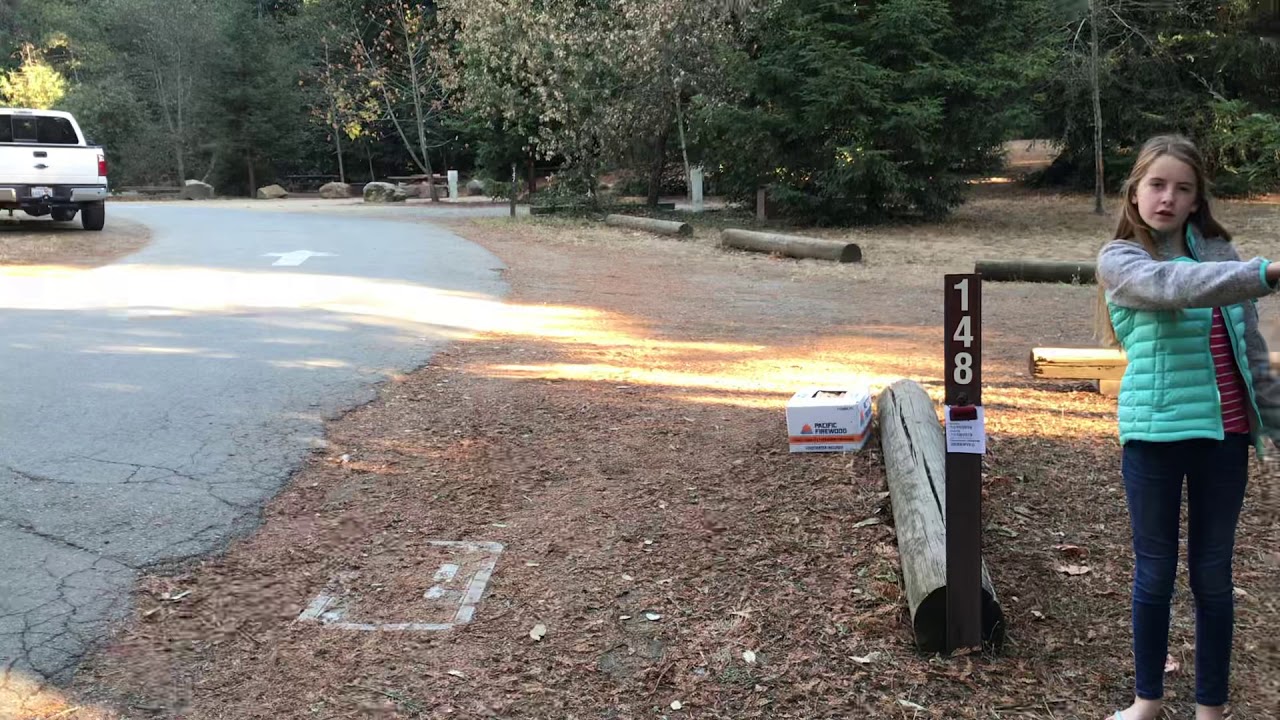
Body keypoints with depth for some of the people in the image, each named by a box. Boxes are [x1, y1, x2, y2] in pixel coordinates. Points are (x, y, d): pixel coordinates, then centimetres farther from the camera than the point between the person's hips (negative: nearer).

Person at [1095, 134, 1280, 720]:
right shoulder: (1120, 260, -7)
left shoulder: (1218, 251, 6)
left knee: (1212, 573, 11)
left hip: (1223, 434, 3)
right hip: (1154, 436, -3)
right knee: (1155, 571, 9)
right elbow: (1169, 286, -30)